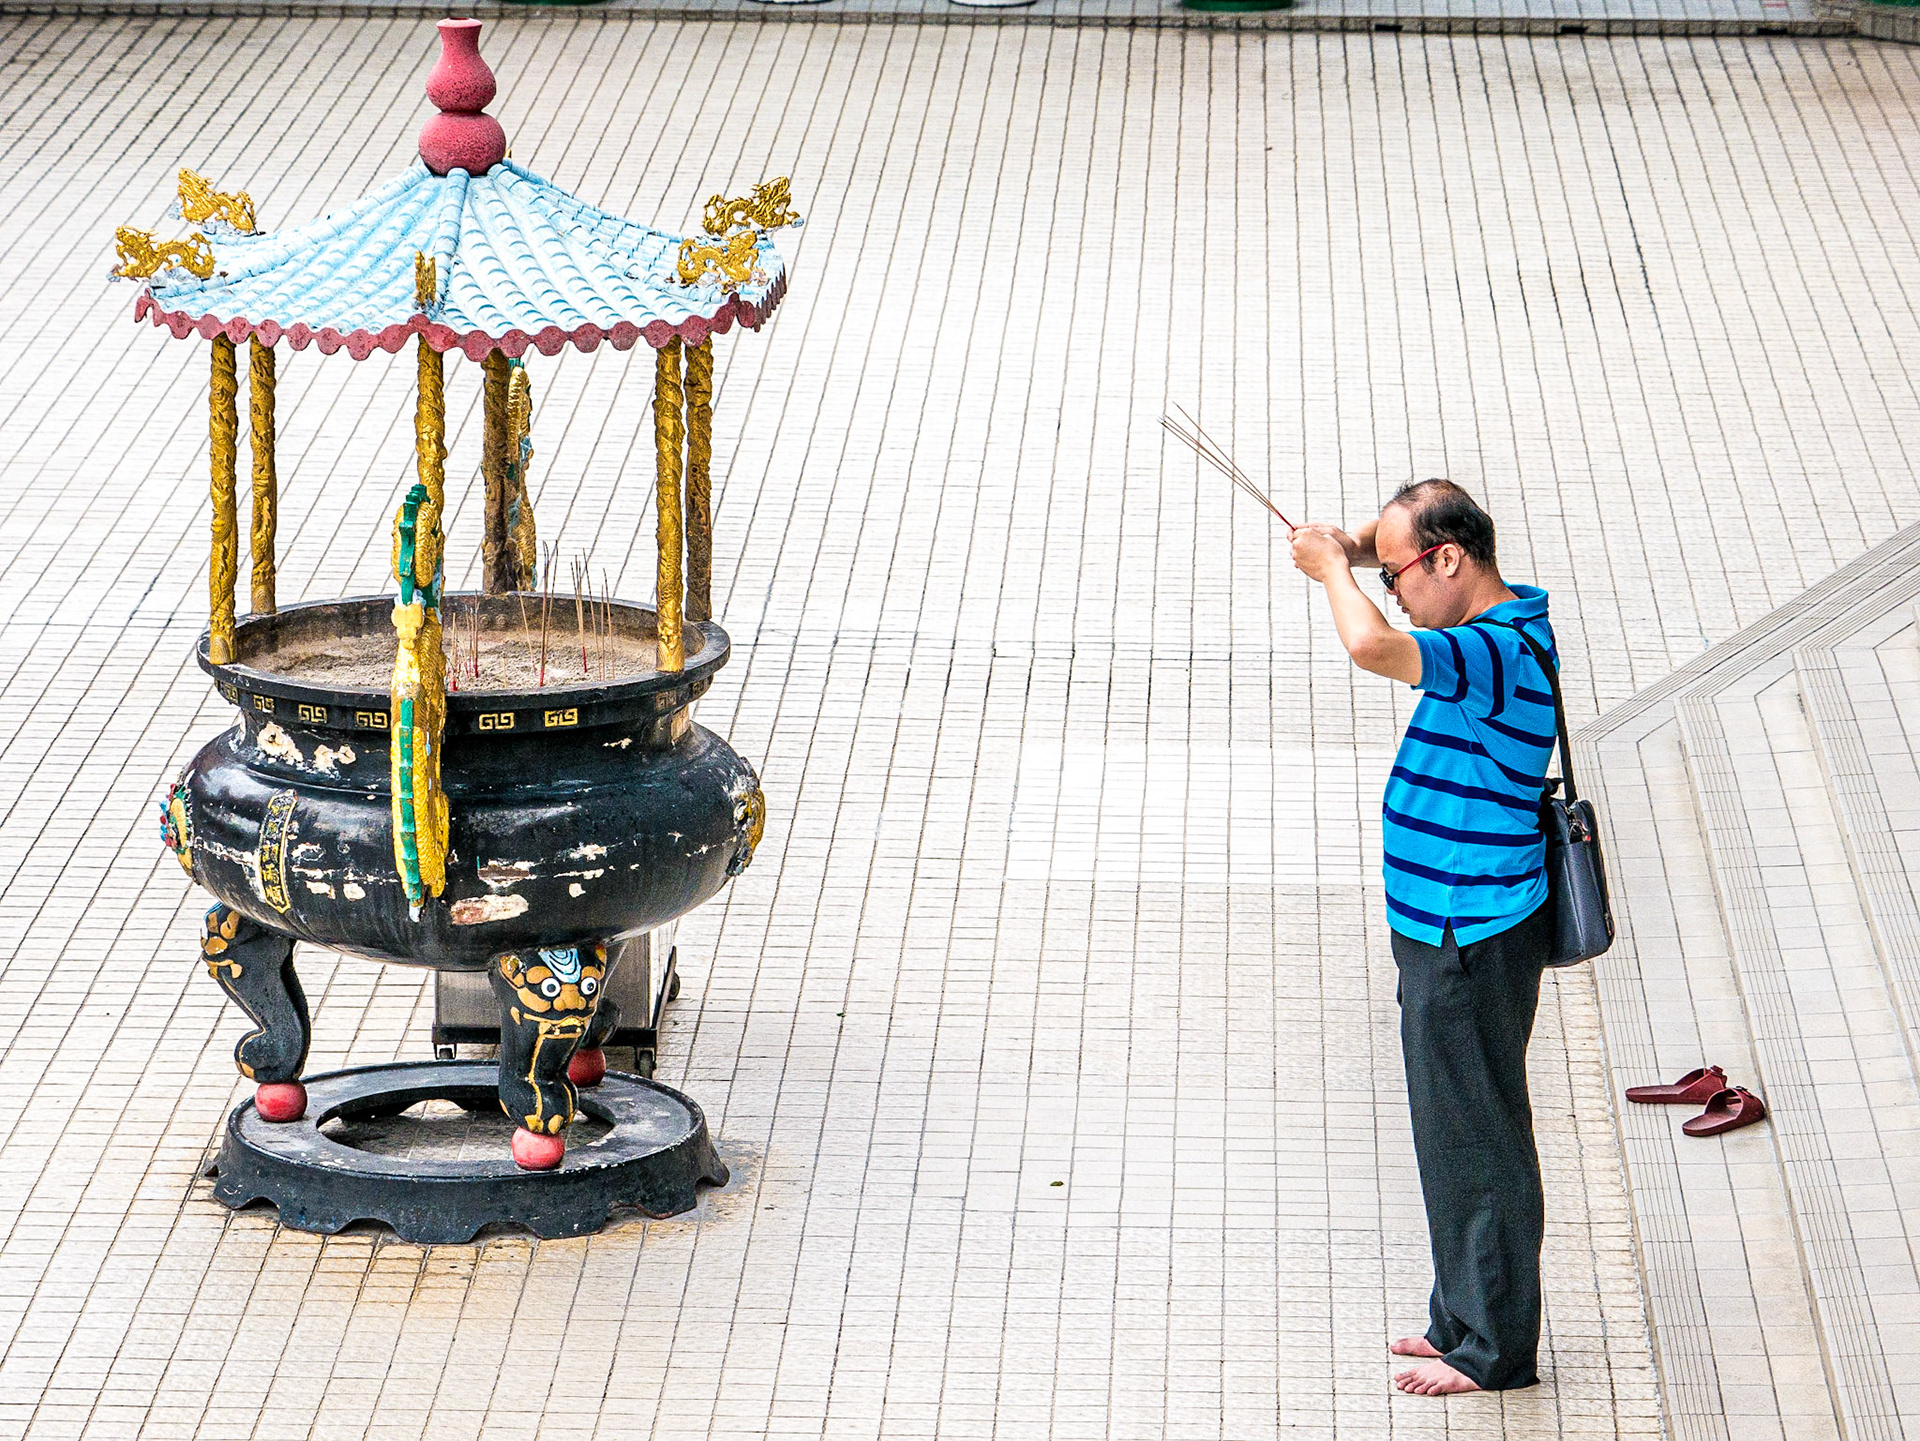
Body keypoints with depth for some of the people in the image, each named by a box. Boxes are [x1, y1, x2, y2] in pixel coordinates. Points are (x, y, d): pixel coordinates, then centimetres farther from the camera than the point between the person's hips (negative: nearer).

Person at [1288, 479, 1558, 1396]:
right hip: (1447, 931, 10)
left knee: (1476, 1137, 0)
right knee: (1453, 1135, 19)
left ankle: (1494, 1348, 9)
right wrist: (1355, 551, 6)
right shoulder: (1502, 622, 6)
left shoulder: (1500, 650, -25)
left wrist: (1334, 568, -22)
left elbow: (1372, 646, -42)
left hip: (1472, 940, -10)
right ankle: (1463, 1319, 30)